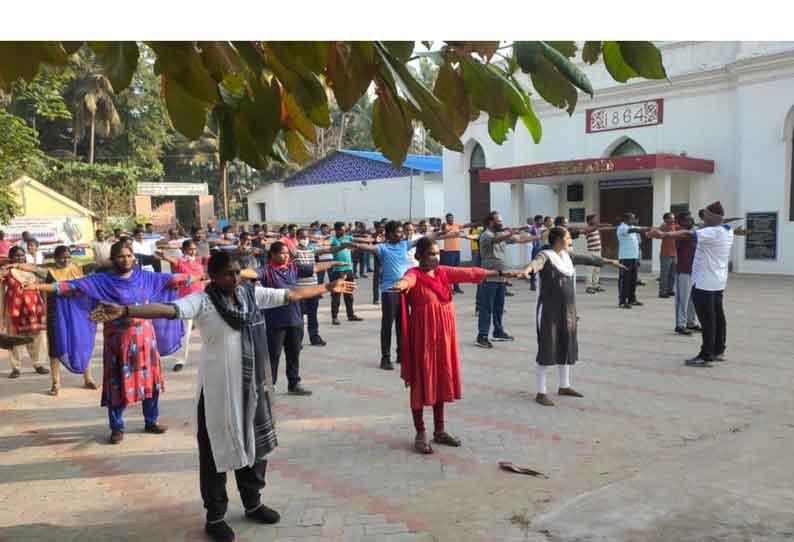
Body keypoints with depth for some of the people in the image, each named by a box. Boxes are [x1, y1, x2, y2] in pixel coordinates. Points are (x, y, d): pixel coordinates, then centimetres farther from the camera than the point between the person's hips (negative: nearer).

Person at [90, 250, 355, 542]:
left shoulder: (252, 293, 2)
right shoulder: (202, 301, -13)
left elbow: (291, 294, 10)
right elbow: (167, 309, -29)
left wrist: (328, 287, 17)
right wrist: (125, 311, -45)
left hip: (252, 385, 5)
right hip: (218, 389, -5)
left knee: (255, 444, 18)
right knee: (217, 451, 7)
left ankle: (253, 504, 38)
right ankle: (215, 516, 24)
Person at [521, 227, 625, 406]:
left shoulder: (566, 256, 11)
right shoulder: (546, 256, -14)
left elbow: (586, 258, 26)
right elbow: (536, 262, -37)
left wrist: (607, 261, 38)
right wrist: (528, 269, -61)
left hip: (567, 311, 8)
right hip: (549, 310, -8)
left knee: (567, 347, 16)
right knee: (547, 350, -5)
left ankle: (564, 386, 32)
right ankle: (540, 392, 2)